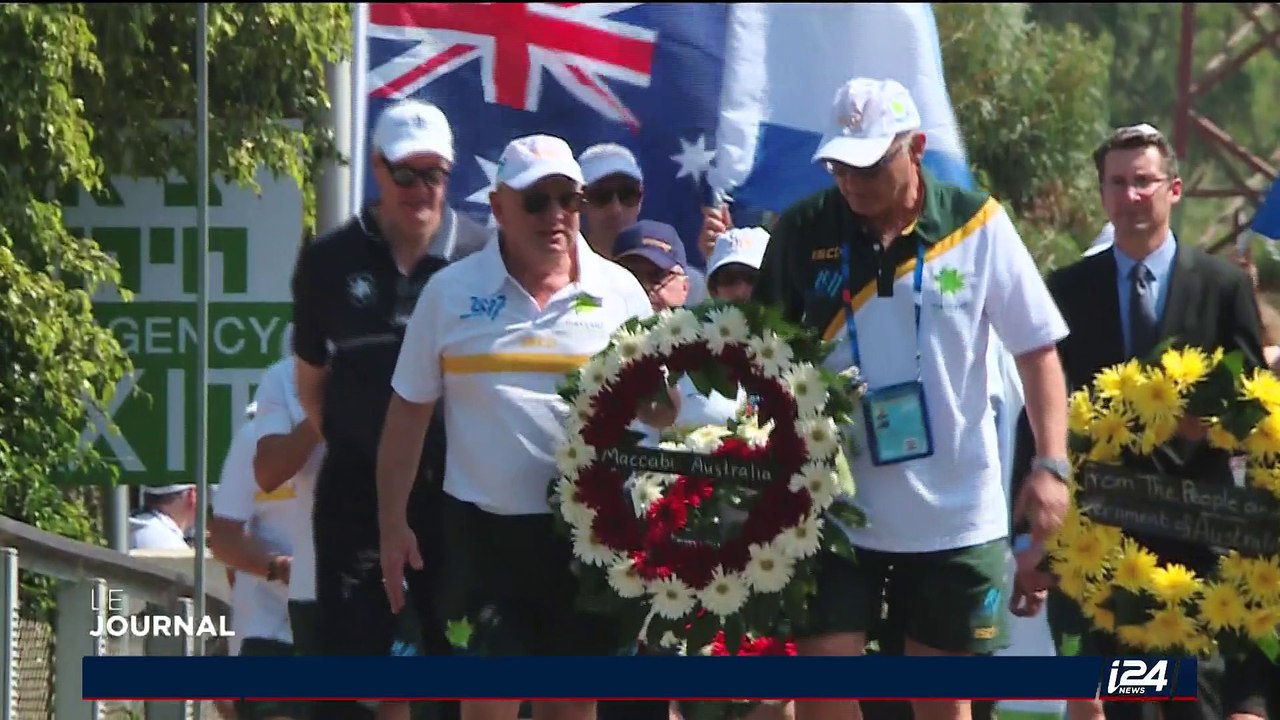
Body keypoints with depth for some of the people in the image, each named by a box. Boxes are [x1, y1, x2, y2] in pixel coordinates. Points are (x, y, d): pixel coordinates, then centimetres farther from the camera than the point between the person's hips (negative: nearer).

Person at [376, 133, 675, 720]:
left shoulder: (618, 291, 5)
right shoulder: (451, 293, 3)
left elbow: (664, 411, 11)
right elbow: (409, 411, 7)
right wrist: (392, 523, 3)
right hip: (485, 527, -2)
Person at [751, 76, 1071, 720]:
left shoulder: (976, 226, -5)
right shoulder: (803, 233, -2)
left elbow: (1036, 350, 0)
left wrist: (1051, 464, -9)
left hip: (956, 513, -1)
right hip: (836, 504, 1)